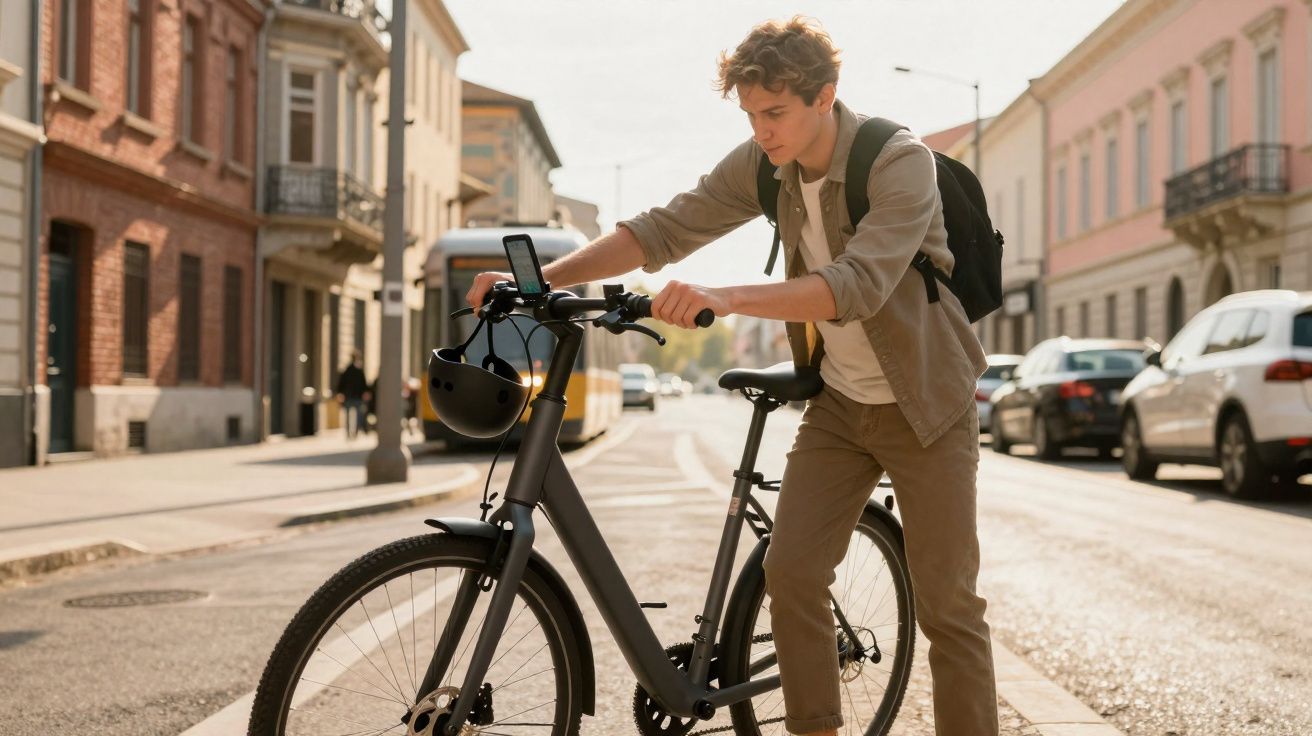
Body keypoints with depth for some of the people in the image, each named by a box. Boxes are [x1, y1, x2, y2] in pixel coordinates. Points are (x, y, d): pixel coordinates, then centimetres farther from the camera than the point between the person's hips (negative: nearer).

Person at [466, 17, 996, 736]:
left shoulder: (901, 162, -23)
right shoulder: (763, 164, -6)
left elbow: (858, 285, -37)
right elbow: (664, 228, -7)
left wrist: (725, 296, -49)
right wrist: (538, 279, -18)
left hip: (922, 405, -5)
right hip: (836, 400, 5)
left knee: (947, 605, -3)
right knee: (790, 571, -4)